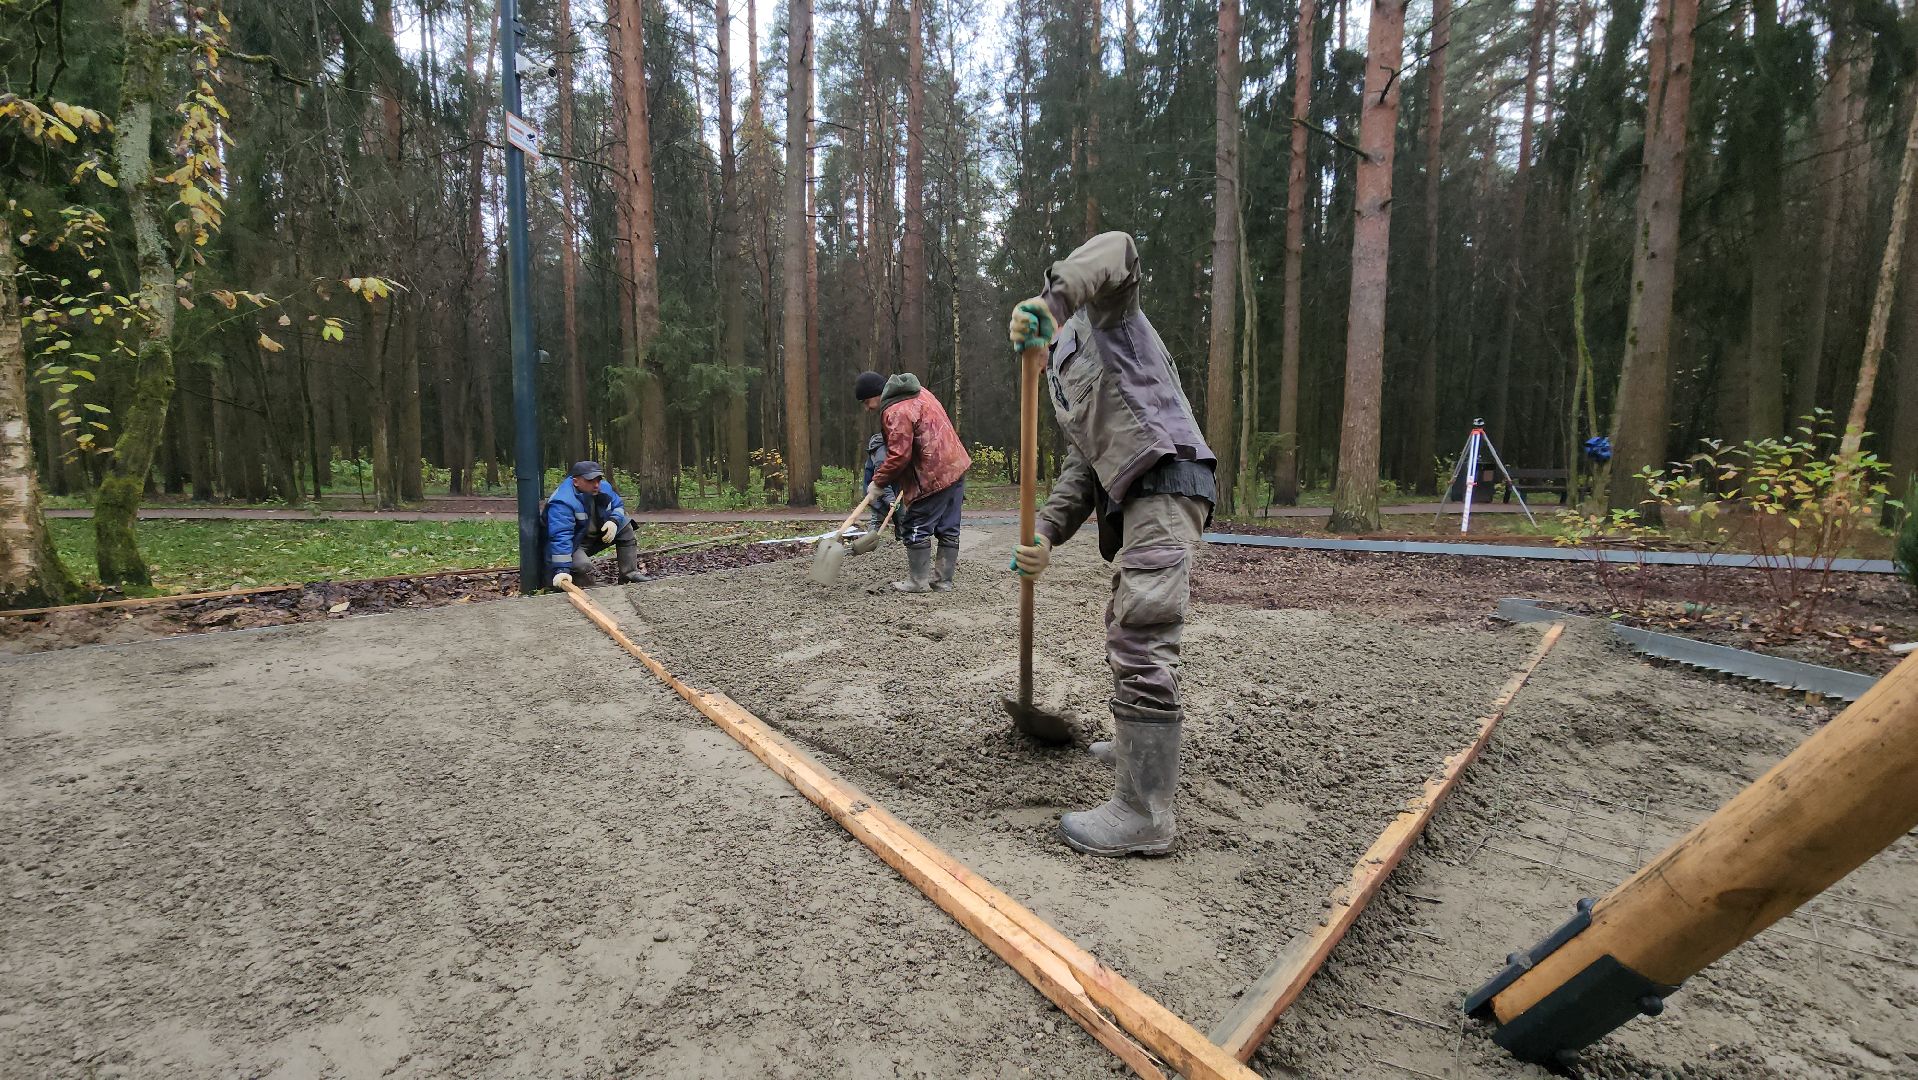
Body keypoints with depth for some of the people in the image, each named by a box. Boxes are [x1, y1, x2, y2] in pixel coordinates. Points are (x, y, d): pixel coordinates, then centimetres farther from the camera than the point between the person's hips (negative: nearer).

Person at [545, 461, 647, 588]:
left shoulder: (604, 487, -8)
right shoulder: (562, 502, -31)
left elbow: (618, 506, 9)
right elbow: (560, 536, -38)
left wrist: (614, 521, -17)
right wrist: (562, 570, -45)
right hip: (572, 544, -8)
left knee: (626, 527, 0)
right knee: (582, 566, -36)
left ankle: (630, 573, 0)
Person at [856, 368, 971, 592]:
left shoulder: (895, 412, -17)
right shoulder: (920, 392, 14)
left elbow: (899, 455, -20)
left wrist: (878, 482, -7)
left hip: (933, 476, -10)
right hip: (956, 465, 10)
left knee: (916, 527, 2)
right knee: (948, 527, 12)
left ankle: (918, 581, 9)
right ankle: (944, 579, 20)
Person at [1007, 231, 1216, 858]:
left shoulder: (1105, 320, 7)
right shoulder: (1062, 378, 28)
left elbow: (1117, 253, -17)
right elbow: (1079, 471, 17)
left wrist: (1049, 299, -15)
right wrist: (1044, 534, 3)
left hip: (1166, 483, -10)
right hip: (1134, 501, 10)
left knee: (1142, 644, -15)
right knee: (1126, 630, 24)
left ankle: (1145, 814, -11)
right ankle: (1138, 746, 45)